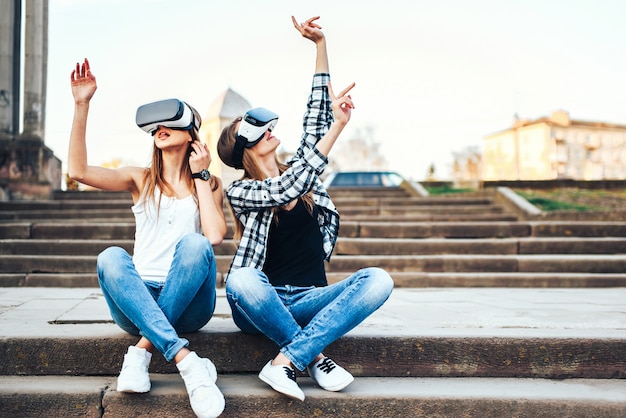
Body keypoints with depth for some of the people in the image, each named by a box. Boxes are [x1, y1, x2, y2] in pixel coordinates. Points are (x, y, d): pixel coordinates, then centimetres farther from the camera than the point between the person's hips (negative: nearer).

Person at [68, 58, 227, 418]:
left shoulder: (210, 184, 8)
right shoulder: (141, 179, 10)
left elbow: (215, 235, -12)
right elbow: (78, 170, -8)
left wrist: (200, 176, -4)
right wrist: (82, 106, -12)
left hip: (188, 304, -1)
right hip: (138, 301, 1)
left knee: (194, 243, -31)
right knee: (111, 257, -31)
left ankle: (142, 351, -29)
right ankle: (187, 361, -39)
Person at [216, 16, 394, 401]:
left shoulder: (298, 170, 10)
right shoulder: (240, 192, -3)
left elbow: (317, 112, 8)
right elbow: (286, 190, -22)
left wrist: (320, 43, 2)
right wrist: (338, 128, -25)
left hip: (310, 299, 4)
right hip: (263, 303, -3)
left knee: (377, 280, -24)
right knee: (239, 279, -38)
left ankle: (286, 362, -27)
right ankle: (317, 358, -23)